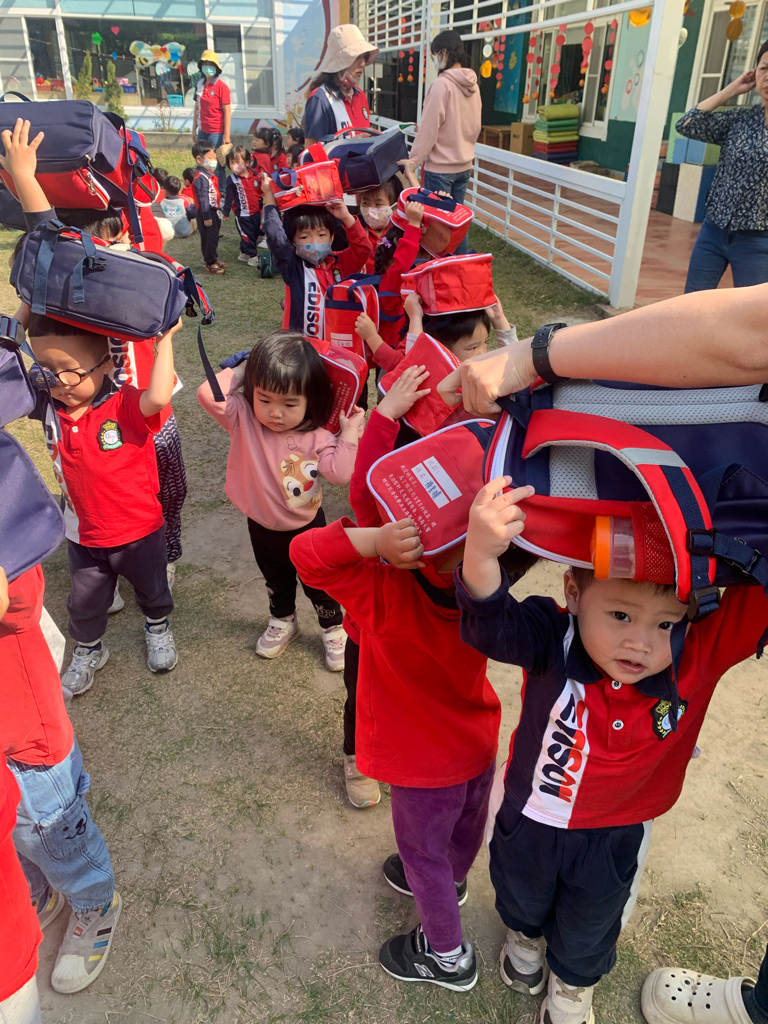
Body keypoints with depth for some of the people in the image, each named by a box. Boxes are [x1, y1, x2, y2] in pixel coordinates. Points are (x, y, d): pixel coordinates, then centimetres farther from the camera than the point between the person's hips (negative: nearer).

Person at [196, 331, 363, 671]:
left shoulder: (315, 436, -20)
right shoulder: (244, 419, -19)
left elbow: (339, 472, -30)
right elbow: (208, 394, -32)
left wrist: (349, 432, -28)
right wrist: (239, 370, -24)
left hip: (307, 525, -2)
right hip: (262, 526, 2)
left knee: (319, 583, 18)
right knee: (276, 581, 28)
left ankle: (333, 629, 43)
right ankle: (283, 621, 55)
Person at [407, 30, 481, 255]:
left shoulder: (441, 84, -15)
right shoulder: (473, 84, 8)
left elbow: (428, 130, -15)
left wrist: (413, 162, -10)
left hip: (440, 167, -8)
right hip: (464, 165, 8)